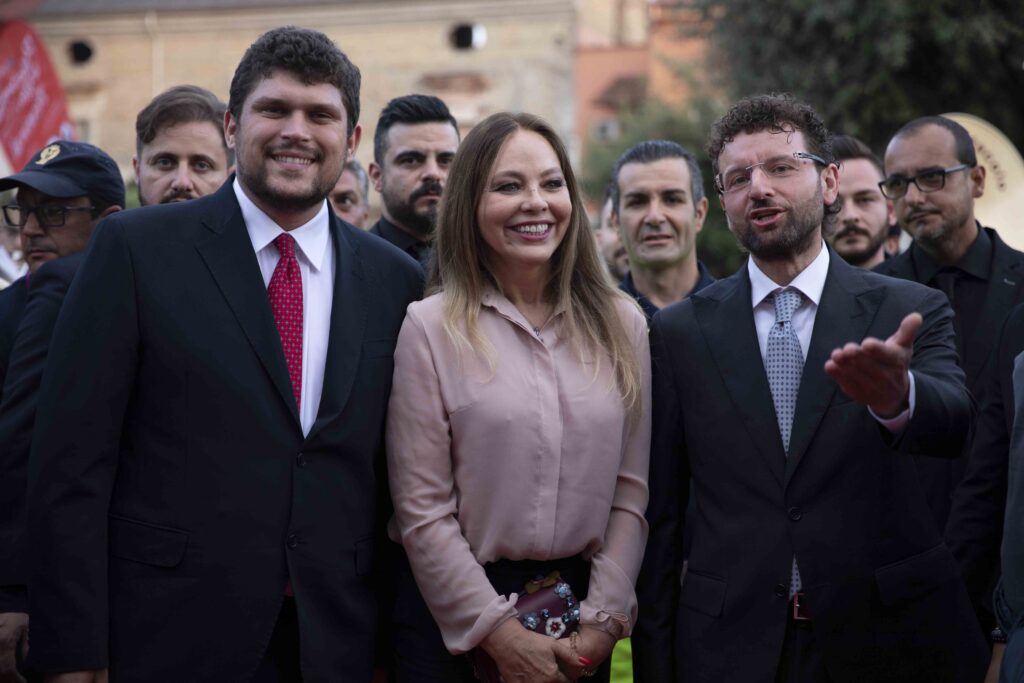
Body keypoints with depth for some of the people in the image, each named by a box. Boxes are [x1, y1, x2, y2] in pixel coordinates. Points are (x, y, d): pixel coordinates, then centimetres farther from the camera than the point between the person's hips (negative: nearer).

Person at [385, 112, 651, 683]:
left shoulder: (621, 325, 4)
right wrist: (500, 632, -12)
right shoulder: (431, 327, -7)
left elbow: (631, 490, 3)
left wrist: (603, 620, -6)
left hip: (583, 598, 3)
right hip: (454, 617, -3)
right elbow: (422, 511, -8)